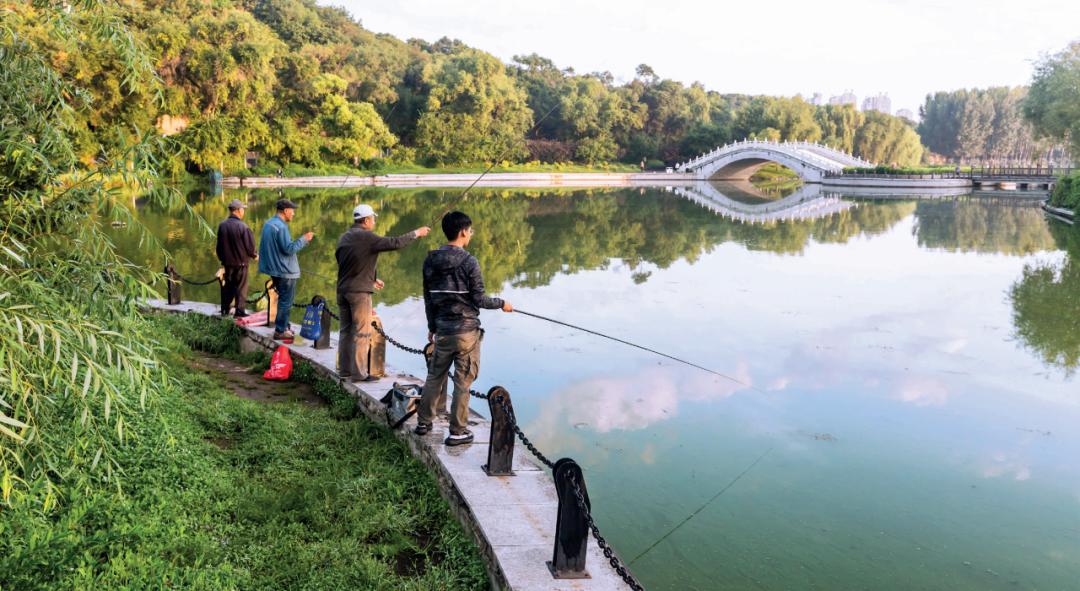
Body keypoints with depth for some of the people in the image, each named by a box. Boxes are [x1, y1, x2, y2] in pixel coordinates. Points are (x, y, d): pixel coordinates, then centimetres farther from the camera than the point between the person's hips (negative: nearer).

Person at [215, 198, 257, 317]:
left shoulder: (222, 226, -1)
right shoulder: (243, 226, -18)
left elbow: (219, 245, 8)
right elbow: (249, 245, -12)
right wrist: (254, 255, 7)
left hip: (227, 262, 5)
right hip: (240, 262, -5)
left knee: (227, 286, 15)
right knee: (241, 287, 4)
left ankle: (225, 310, 20)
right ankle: (239, 311, 3)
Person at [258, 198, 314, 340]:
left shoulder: (268, 224, 12)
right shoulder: (280, 227, -20)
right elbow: (289, 249, -22)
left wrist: (302, 239, 18)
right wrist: (304, 239, -13)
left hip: (275, 269, 10)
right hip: (285, 271, -10)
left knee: (283, 299, 20)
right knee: (285, 302, -2)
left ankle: (283, 327, 27)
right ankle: (280, 331, 2)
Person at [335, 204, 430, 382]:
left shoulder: (344, 237, 11)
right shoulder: (367, 238, -13)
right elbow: (394, 243, -14)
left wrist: (372, 278, 25)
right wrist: (416, 233, -1)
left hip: (342, 289, 8)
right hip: (359, 292, -8)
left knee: (346, 330, 15)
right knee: (362, 333, -2)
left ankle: (344, 369, 22)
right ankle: (359, 373, 0)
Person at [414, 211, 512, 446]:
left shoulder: (430, 261, 4)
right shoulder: (468, 262, -15)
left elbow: (428, 298, 10)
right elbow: (479, 299, -13)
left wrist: (432, 326, 20)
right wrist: (501, 303, 5)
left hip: (442, 330, 6)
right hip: (466, 330, -6)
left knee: (435, 376, 18)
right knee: (463, 382, 3)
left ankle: (424, 421, 27)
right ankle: (457, 432, 9)